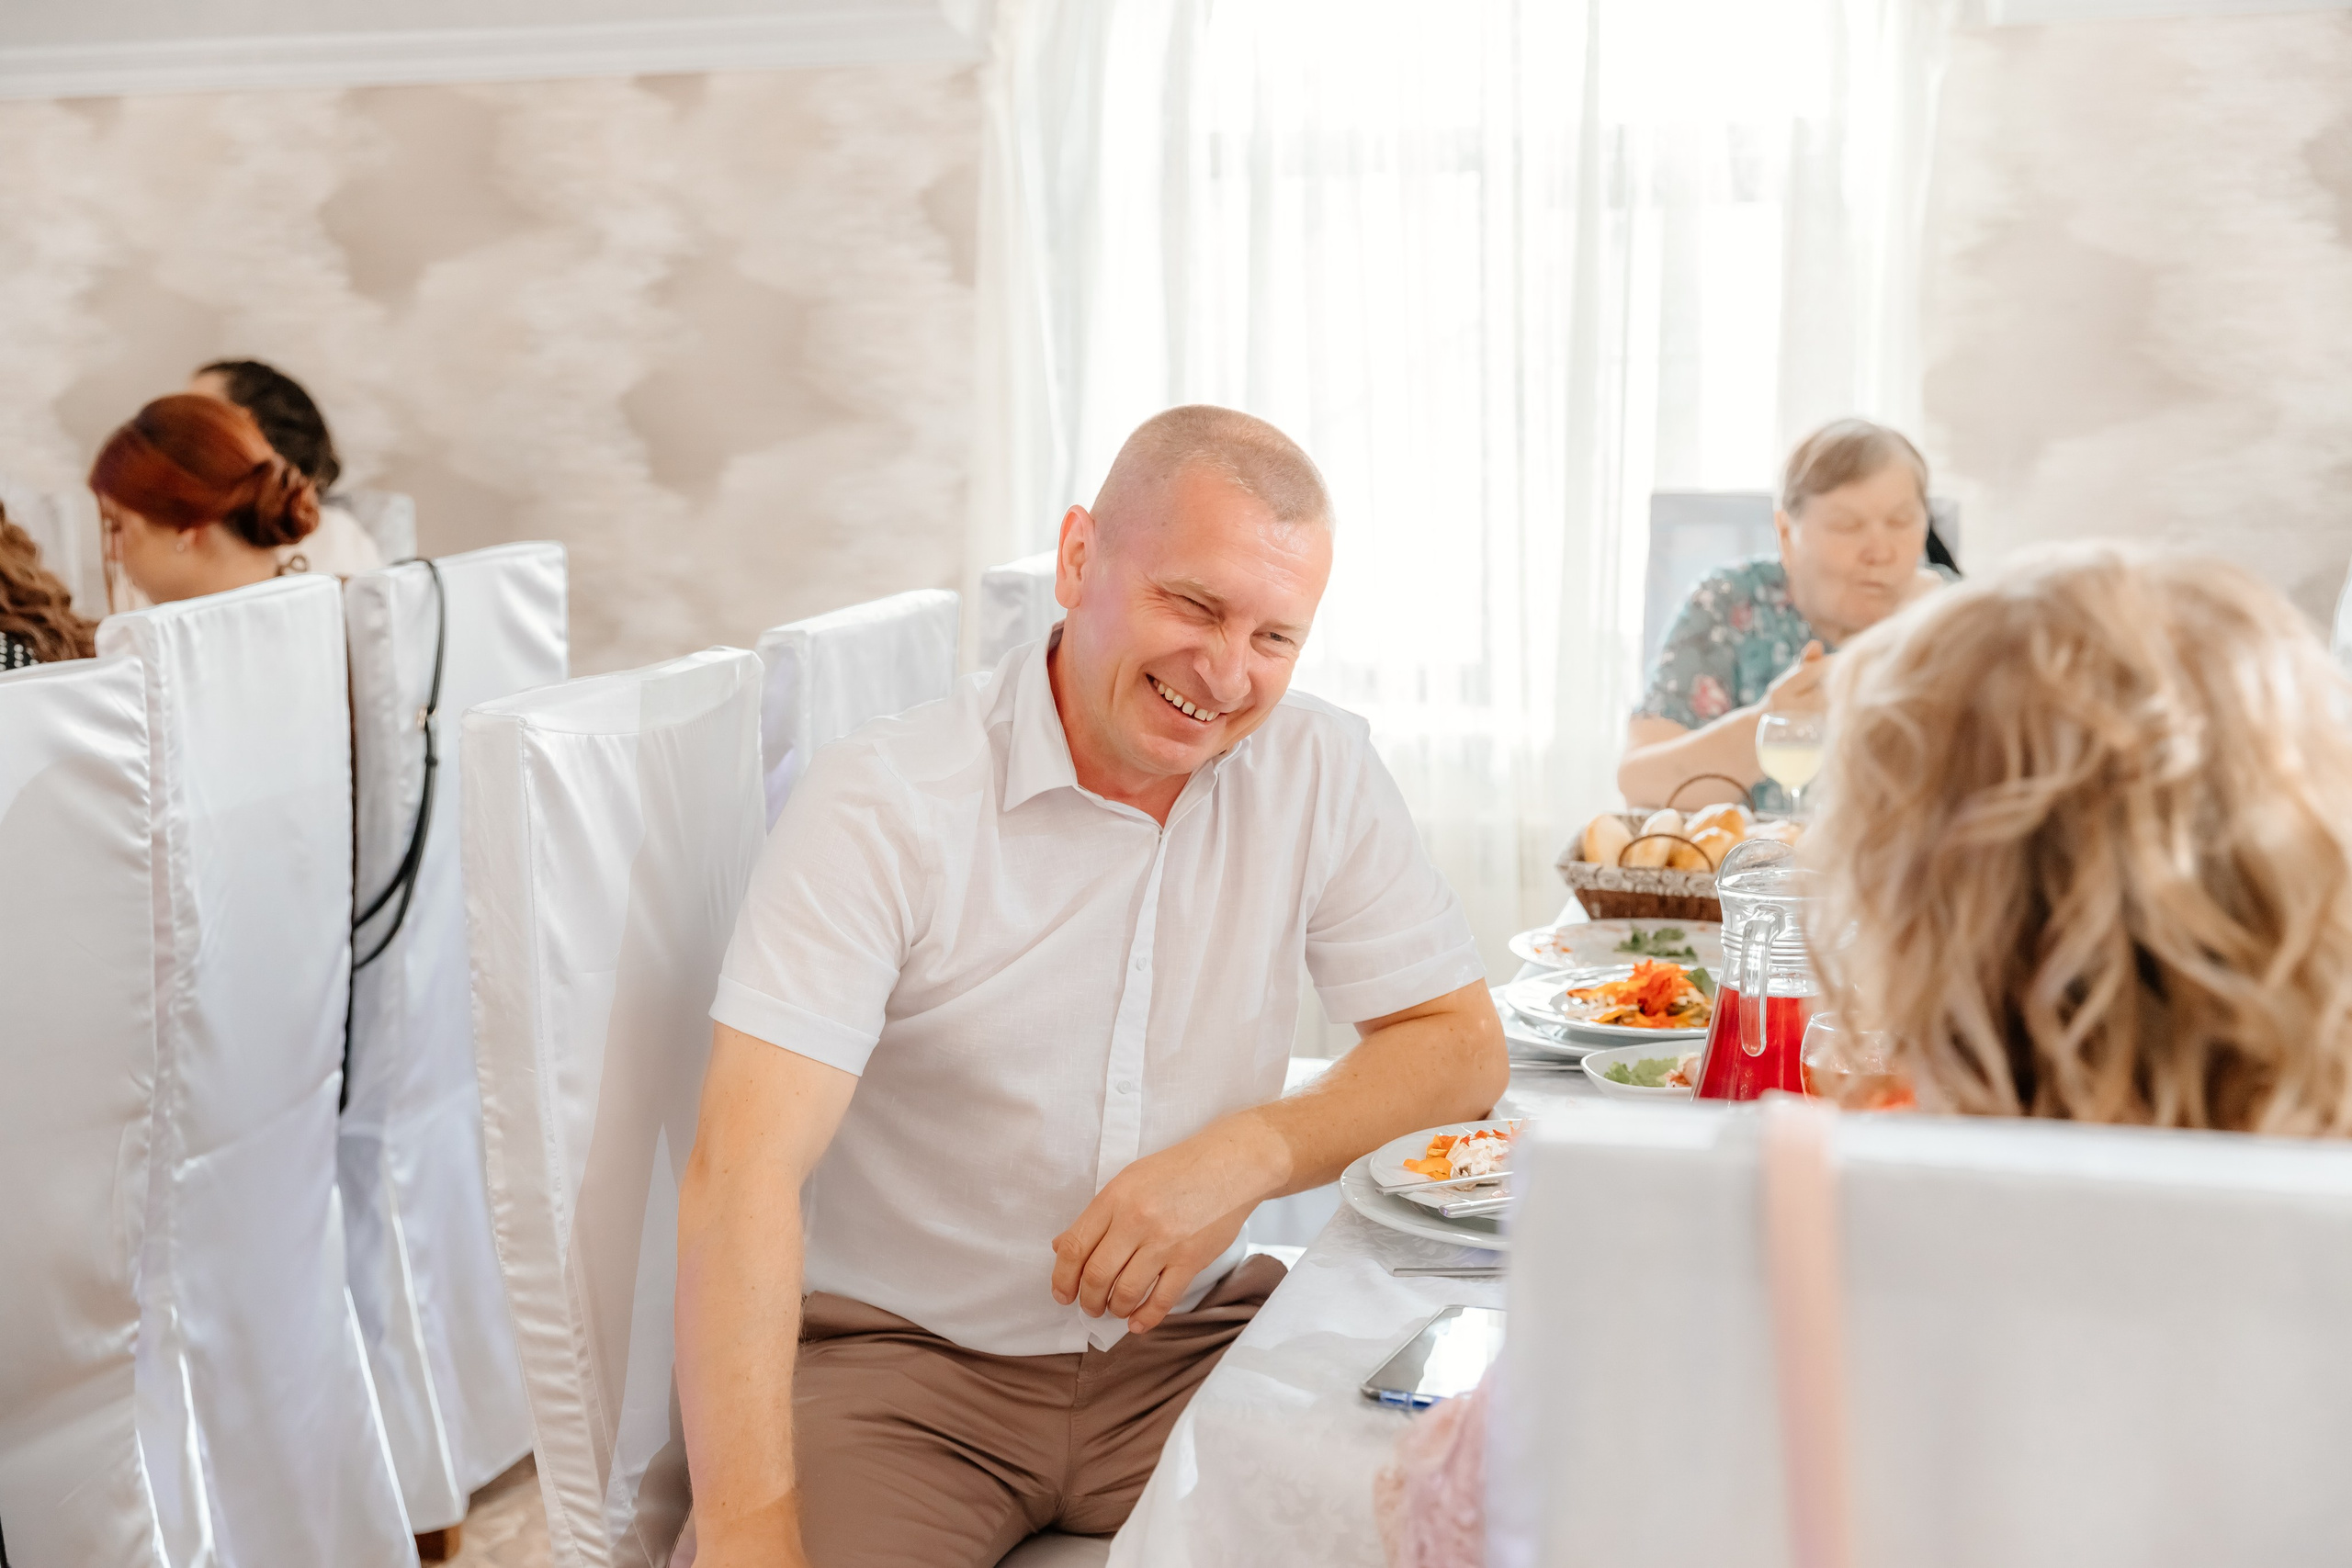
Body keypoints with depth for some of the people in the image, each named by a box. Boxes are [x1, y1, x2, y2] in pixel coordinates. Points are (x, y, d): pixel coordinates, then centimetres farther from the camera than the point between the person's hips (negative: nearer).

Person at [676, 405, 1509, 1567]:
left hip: (1187, 1340, 4)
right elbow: (744, 1172, -23)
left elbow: (1460, 1044, 4)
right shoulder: (882, 805, -15)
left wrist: (1252, 1154, -16)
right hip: (900, 1353, -3)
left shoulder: (1320, 773, -1)